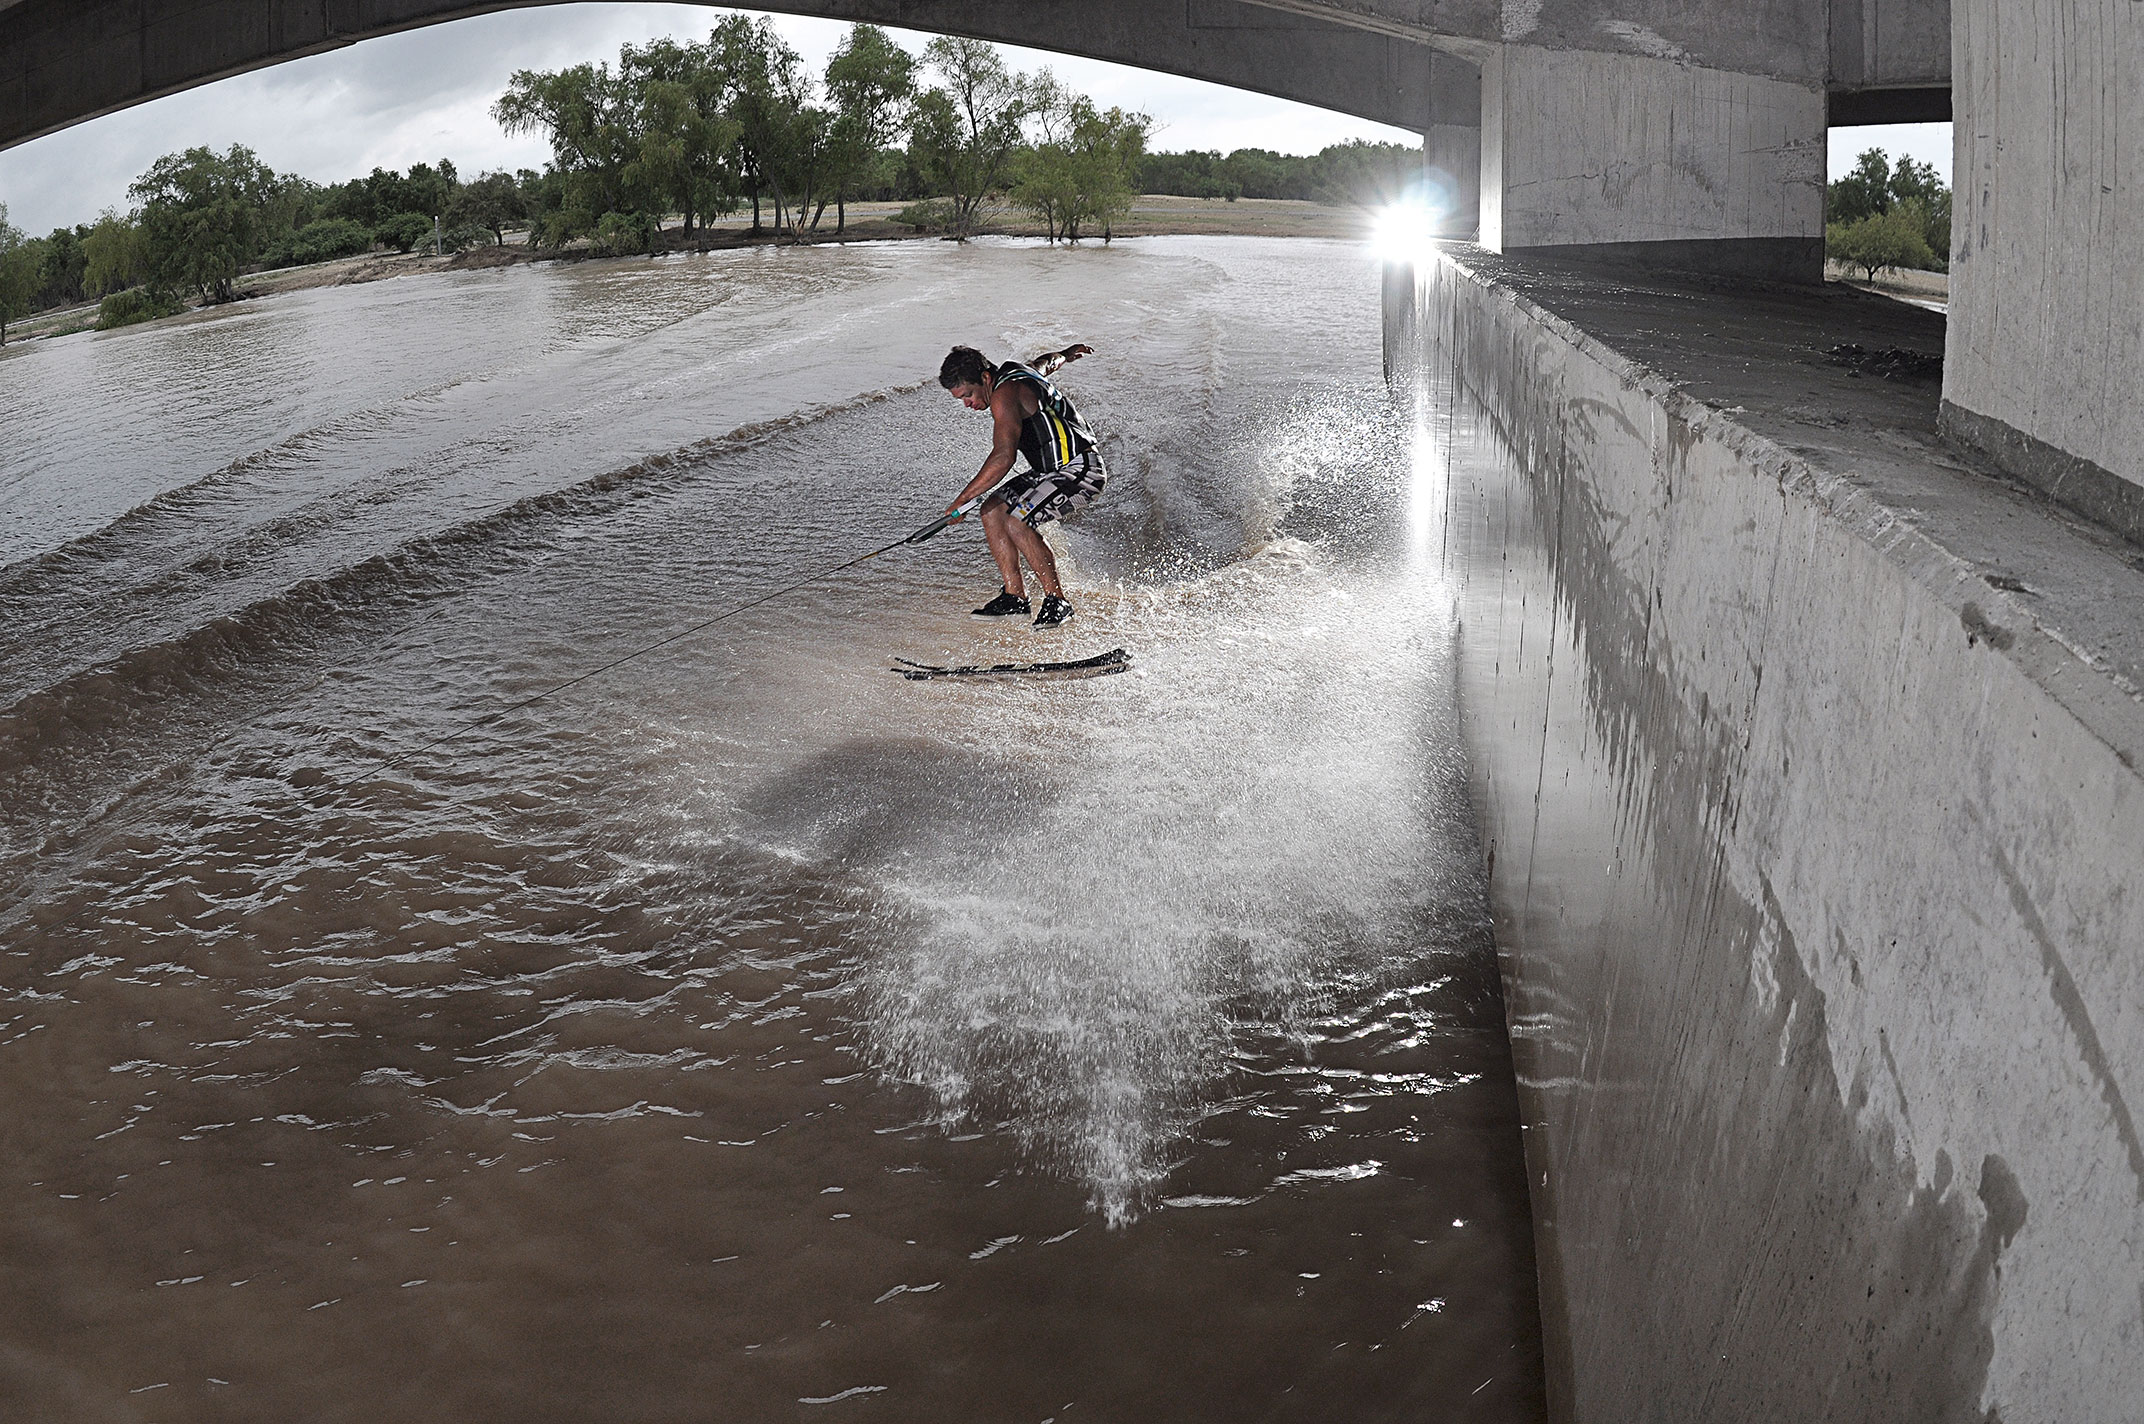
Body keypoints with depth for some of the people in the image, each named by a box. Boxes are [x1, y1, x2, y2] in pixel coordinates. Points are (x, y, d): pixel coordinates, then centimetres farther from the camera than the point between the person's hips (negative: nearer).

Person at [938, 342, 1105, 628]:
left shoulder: (1004, 395, -23)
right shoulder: (1011, 372, 6)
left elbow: (1003, 458, -32)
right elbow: (1047, 362, 27)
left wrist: (961, 500, -31)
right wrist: (1067, 353, 50)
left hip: (1081, 469, -11)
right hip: (1052, 468, 11)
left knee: (1016, 520, -25)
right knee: (992, 510, 1)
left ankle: (1056, 601, -14)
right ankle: (1014, 597, 2)